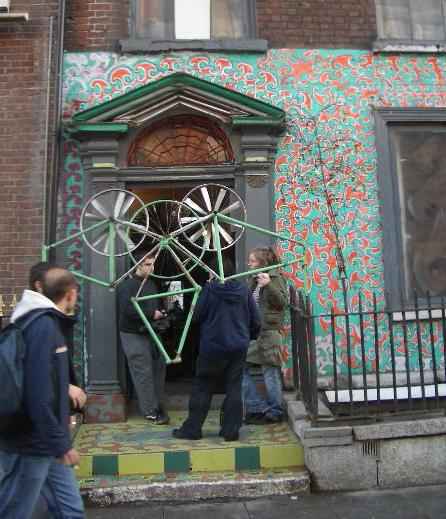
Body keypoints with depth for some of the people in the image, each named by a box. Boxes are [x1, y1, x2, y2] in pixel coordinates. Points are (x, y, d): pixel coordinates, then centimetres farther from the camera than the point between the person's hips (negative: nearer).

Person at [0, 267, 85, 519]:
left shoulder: (45, 321, 9)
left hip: (45, 440, 9)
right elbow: (39, 393, -28)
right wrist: (61, 443, -22)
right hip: (32, 444, -9)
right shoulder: (43, 326, -22)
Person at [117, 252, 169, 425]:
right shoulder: (128, 285, -13)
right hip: (134, 335, -8)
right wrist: (151, 314, -18)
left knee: (158, 367, 10)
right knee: (143, 373, -5)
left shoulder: (152, 284, 14)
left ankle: (158, 406, 25)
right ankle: (151, 412, 4)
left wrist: (161, 313, 5)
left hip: (151, 333, 8)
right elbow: (127, 310, -24)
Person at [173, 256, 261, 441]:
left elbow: (197, 316, -5)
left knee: (202, 388, 8)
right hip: (238, 347, 3)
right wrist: (250, 336, 22)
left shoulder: (210, 288, -10)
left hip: (213, 346, -3)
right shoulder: (243, 289, 0)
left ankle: (192, 429, 16)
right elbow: (255, 320, 4)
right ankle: (231, 430, 12)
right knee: (234, 388, 9)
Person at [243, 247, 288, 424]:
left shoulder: (275, 277, -6)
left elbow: (282, 302, -17)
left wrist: (269, 285, -30)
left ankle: (274, 412, 13)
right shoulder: (255, 280, 17)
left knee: (270, 371, -1)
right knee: (240, 367, 6)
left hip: (268, 331, -9)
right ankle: (257, 407, 15)